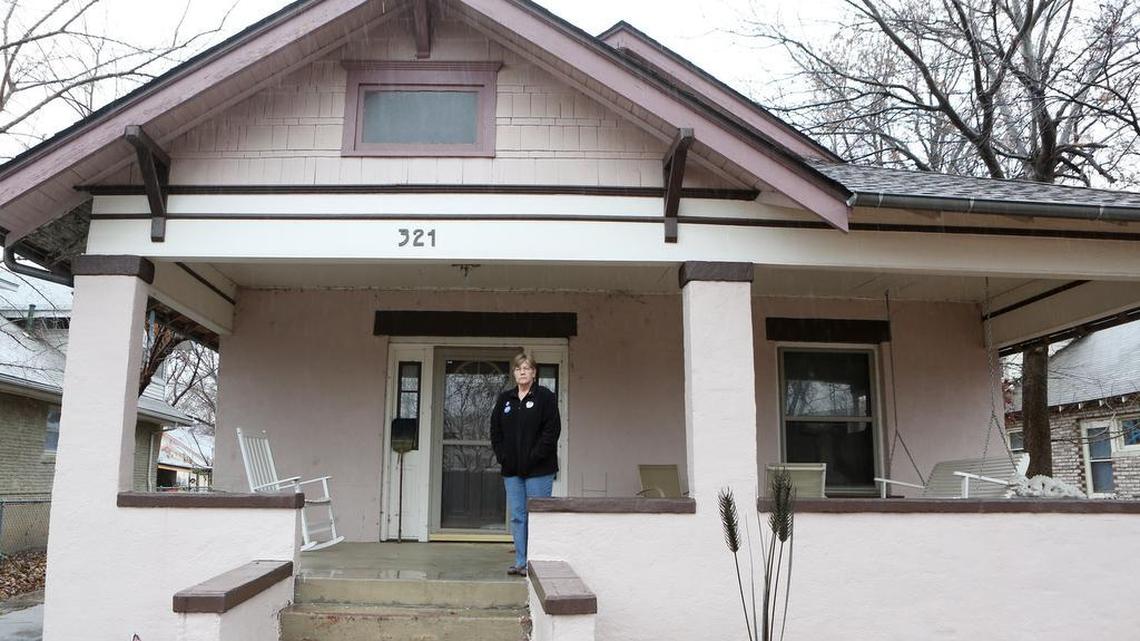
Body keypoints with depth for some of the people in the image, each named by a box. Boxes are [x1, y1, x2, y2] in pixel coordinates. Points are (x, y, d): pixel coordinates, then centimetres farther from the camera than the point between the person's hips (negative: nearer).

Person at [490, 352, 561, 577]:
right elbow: (495, 430, 13)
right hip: (511, 469, 5)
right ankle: (521, 562, 16)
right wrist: (502, 456, 1)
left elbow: (552, 430, -10)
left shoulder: (545, 397, -3)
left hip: (538, 469, -5)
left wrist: (535, 457, -15)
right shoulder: (505, 399, 12)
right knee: (516, 516, 8)